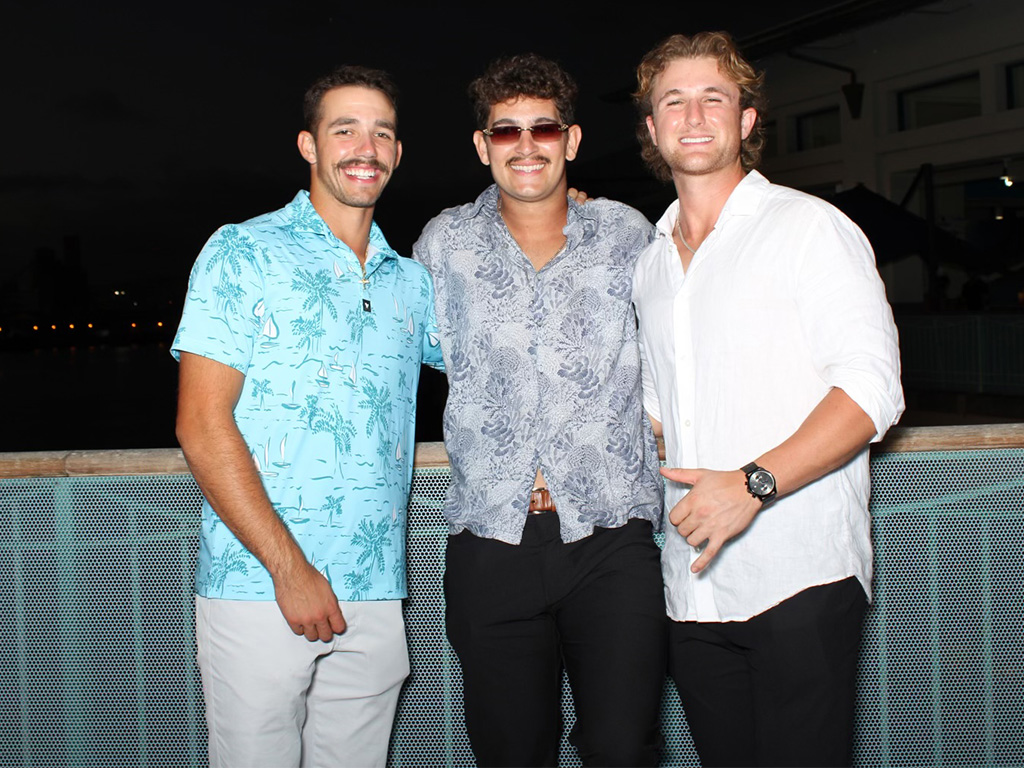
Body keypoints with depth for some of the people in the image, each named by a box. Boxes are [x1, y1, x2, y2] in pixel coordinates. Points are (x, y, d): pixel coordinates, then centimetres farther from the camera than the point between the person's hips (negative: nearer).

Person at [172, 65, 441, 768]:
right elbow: (202, 425, -8)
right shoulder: (243, 254, -1)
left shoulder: (410, 281, 12)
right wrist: (289, 568, -14)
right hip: (258, 588, -4)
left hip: (376, 600, 4)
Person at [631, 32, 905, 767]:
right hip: (695, 586, 6)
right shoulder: (652, 264, 18)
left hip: (800, 576, -5)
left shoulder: (809, 225, -2)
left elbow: (872, 388, -12)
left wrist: (755, 483, -22)